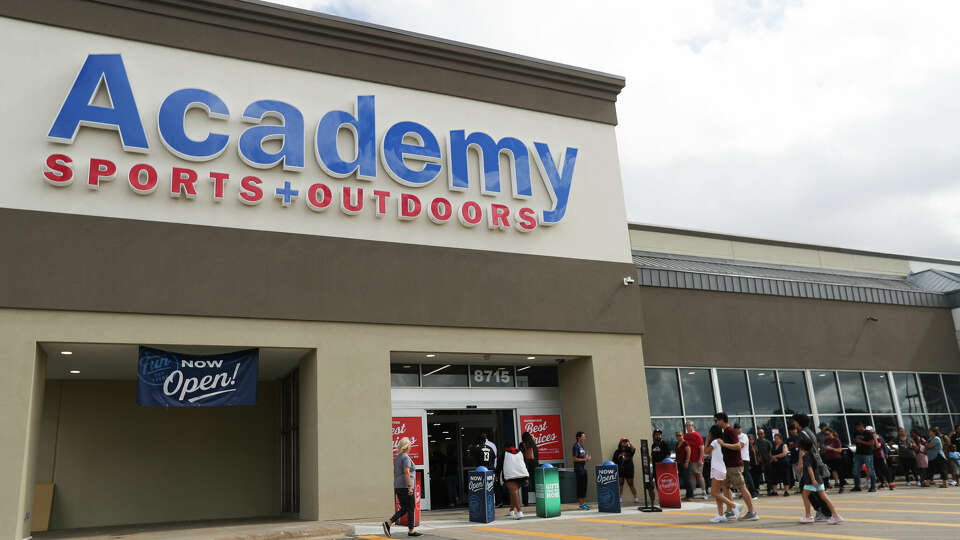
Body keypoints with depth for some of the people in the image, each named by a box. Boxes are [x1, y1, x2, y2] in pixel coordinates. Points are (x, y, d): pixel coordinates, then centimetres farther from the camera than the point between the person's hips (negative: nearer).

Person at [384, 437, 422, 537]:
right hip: (405, 487, -9)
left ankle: (388, 523, -2)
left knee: (403, 509, 11)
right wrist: (410, 487, -21)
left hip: (398, 487, 9)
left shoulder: (397, 458, 15)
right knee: (411, 509, 1)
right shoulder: (406, 457, -12)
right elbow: (406, 472, -20)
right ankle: (411, 531, 6)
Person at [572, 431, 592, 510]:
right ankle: (581, 504, -3)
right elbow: (575, 459, -15)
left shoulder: (581, 446, 16)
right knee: (580, 486, -6)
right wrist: (584, 459, -19)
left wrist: (587, 458, 5)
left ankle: (584, 502, 17)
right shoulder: (576, 446, -11)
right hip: (579, 469, -9)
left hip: (584, 468, 9)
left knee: (584, 486, 11)